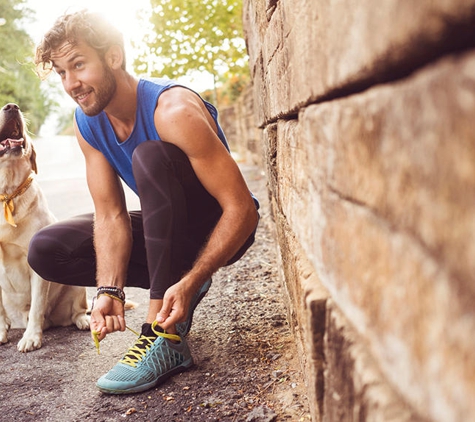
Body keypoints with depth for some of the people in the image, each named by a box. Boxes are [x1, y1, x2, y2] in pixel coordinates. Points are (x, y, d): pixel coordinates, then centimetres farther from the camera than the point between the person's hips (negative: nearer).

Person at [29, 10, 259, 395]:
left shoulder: (172, 111, -28)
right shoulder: (88, 124, -7)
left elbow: (242, 209, -29)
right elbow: (110, 216, -10)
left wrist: (189, 283, -38)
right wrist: (110, 291, -25)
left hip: (222, 229, -6)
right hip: (168, 230, 6)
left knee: (149, 155, -34)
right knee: (46, 251, -6)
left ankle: (166, 338, -33)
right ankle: (171, 283, 1)